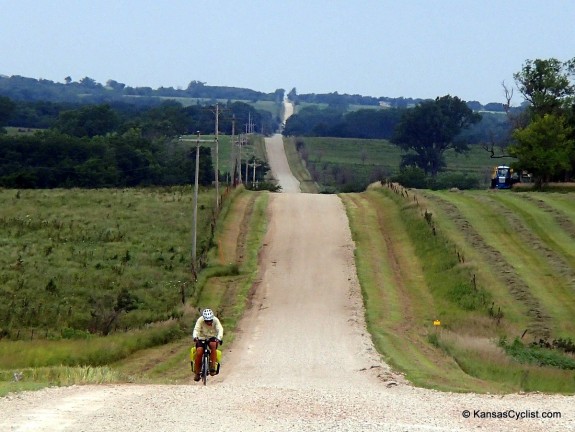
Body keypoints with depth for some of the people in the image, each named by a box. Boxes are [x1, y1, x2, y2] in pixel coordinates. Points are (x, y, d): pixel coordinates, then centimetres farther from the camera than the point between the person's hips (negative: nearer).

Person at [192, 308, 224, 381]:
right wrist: (195, 337, -51)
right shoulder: (200, 320, -21)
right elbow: (196, 329, -30)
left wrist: (219, 338, -50)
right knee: (199, 352, -24)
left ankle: (212, 367, -28)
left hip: (212, 338, 0)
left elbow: (220, 329, -30)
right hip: (202, 338, 0)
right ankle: (197, 373, -8)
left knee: (213, 345, -34)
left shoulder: (215, 320, -20)